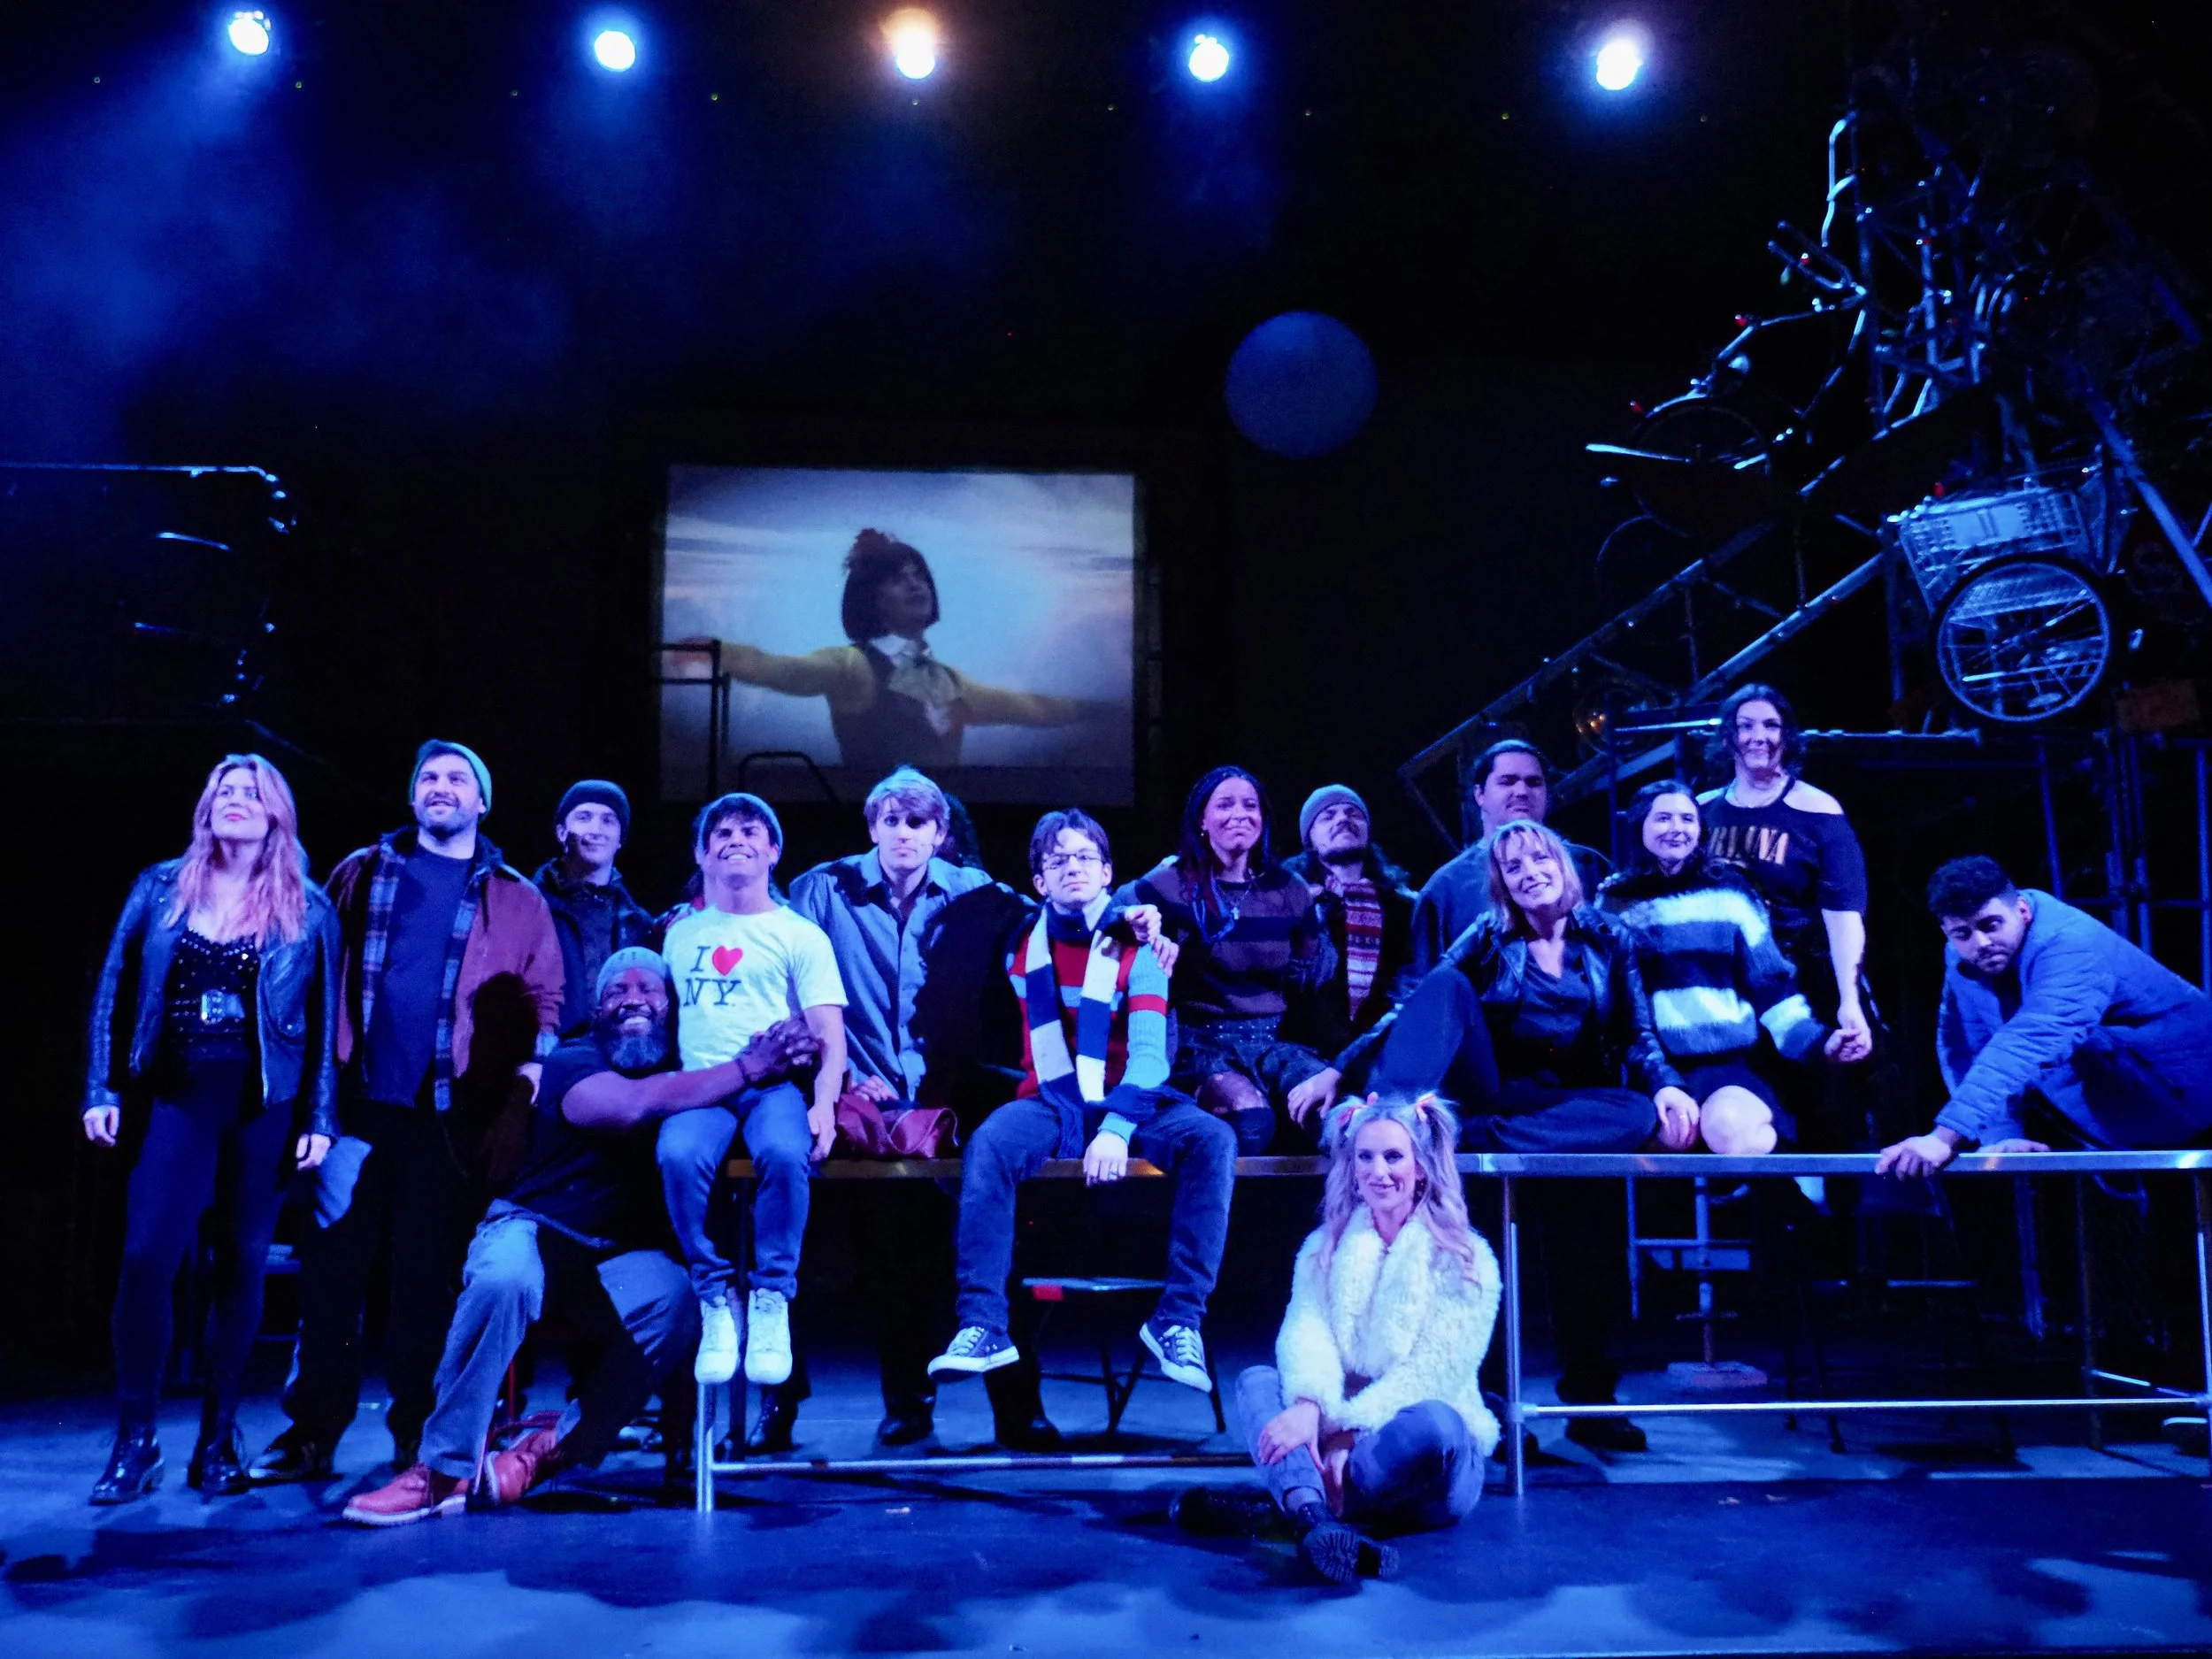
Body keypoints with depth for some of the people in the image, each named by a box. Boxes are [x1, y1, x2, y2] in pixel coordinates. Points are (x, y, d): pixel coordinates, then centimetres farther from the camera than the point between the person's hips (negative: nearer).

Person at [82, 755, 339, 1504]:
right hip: (176, 1097, 1)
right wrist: (103, 1090, 1)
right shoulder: (160, 887, 6)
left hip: (266, 1106, 0)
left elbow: (326, 1020, 2)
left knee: (241, 1264, 5)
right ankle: (135, 1440, 5)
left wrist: (320, 1118, -3)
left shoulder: (307, 908, 2)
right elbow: (114, 992, 8)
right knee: (147, 1257, -9)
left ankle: (218, 1438, 17)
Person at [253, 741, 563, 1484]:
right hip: (359, 1103, 1)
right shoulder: (362, 873, 13)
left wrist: (517, 1109, -6)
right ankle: (311, 1430, 13)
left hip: (455, 1118, -1)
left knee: (429, 1277, 4)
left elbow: (544, 1010, 3)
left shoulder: (518, 902, 7)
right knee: (330, 1269, 2)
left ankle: (417, 1435, 15)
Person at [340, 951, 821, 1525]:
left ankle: (553, 1451, -13)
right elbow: (635, 1105, -30)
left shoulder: (692, 1071, 4)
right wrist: (749, 1069, -31)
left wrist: (787, 1057, -27)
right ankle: (444, 1469, -20)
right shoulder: (573, 1064, -9)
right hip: (532, 1230, -2)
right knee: (503, 1280, -37)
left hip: (621, 1258, 3)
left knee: (677, 1301, -30)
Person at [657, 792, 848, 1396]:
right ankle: (716, 1302, -15)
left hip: (774, 1081, -2)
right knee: (679, 1154, -33)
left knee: (784, 1152, -36)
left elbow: (830, 1036, 3)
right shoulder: (680, 932, 21)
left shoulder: (800, 934, 11)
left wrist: (824, 1104, -14)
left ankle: (772, 1300, -18)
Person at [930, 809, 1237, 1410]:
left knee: (1212, 1138, -28)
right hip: (1049, 1105, 1)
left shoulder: (1135, 950, 0)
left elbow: (1149, 1052, -12)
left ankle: (1178, 1319, -24)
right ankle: (981, 1325, -32)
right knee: (991, 1142, -32)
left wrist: (1117, 1127, -29)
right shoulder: (1022, 947, 8)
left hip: (1124, 1105, -1)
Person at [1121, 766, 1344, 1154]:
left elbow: (1314, 983, 17)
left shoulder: (1289, 890, 9)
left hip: (1275, 1041, 3)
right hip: (1202, 1043, -3)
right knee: (1252, 1118, -33)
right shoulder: (1175, 884, -2)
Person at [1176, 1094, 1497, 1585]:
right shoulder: (1325, 1248, 9)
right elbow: (1305, 1331, -8)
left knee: (1433, 1422, -35)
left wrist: (1350, 1432, -24)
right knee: (1257, 1379, -21)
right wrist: (1309, 1404, -31)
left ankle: (1281, 1508, -34)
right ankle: (1316, 1517, -47)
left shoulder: (1464, 1259, -1)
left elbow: (1435, 1370, -12)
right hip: (1333, 1440, 3)